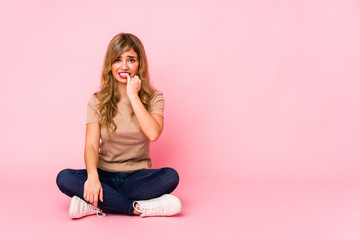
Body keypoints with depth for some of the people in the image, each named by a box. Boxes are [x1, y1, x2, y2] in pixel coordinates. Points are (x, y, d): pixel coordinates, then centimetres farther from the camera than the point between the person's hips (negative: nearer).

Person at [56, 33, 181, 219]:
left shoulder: (153, 98, 0)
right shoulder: (97, 101, 1)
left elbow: (153, 133, -20)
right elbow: (91, 144, -11)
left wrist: (133, 96, -17)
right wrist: (92, 176, -30)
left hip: (138, 176, 0)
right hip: (105, 175, 1)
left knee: (170, 176, -31)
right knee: (64, 178, -27)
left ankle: (94, 205, -26)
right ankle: (140, 208, -28)